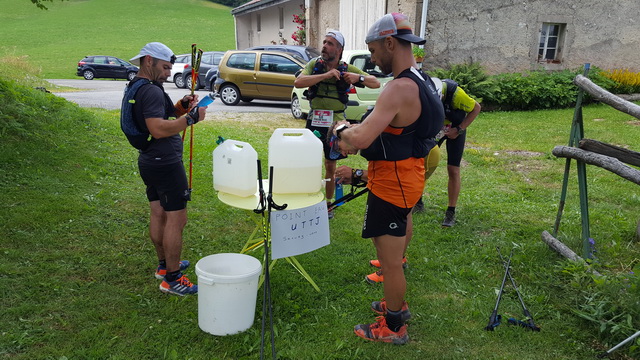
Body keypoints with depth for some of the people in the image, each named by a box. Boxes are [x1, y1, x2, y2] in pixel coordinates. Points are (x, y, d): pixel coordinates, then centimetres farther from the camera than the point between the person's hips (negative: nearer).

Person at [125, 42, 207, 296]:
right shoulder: (151, 91, -19)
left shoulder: (136, 87, 14)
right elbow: (158, 129, -31)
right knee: (176, 219, -5)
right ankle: (171, 279, 2)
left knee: (158, 214, 19)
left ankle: (165, 264, 33)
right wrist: (191, 118, -27)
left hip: (149, 161, 11)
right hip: (165, 163, -11)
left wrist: (182, 106, 7)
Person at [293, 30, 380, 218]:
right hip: (314, 122, 0)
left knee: (330, 166, 10)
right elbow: (298, 82, -20)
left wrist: (359, 78, -21)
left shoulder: (347, 69, -2)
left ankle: (328, 204, 25)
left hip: (335, 124, 0)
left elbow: (376, 83, -2)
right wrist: (325, 75, -26)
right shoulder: (314, 65, -2)